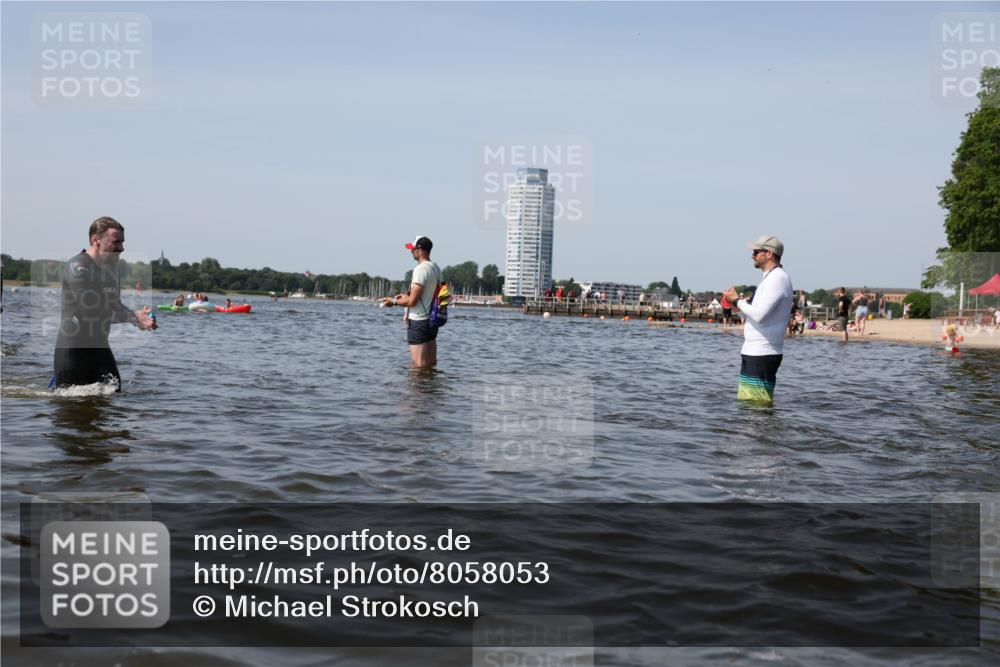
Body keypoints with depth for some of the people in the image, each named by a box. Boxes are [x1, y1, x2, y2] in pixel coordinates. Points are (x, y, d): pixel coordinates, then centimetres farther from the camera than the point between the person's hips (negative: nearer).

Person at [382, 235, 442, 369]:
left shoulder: (421, 269, -17)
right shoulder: (436, 268, 11)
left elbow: (412, 301, -19)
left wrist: (394, 301, -3)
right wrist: (407, 295, 18)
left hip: (418, 322, -9)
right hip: (432, 320, 9)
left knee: (419, 366, -5)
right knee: (431, 365, 12)